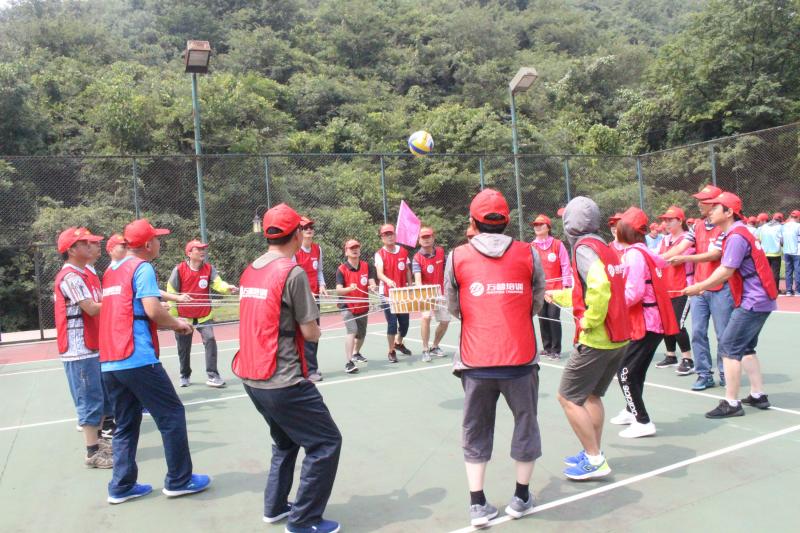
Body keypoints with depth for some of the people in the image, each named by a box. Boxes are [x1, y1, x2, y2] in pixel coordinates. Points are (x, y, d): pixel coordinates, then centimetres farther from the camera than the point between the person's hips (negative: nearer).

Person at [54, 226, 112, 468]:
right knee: (90, 400, -3)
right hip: (80, 349, -9)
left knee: (102, 398, 16)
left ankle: (98, 440, 28)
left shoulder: (84, 273, 14)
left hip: (94, 346, 9)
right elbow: (91, 309, -20)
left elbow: (97, 305, 12)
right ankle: (93, 452, 5)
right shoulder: (70, 276, -15)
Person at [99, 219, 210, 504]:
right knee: (172, 415, 3)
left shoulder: (111, 271, 18)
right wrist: (178, 323, -1)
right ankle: (179, 480, 10)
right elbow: (152, 310, -18)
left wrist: (168, 322, 19)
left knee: (125, 424, 15)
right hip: (137, 359, -8)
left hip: (109, 361, 8)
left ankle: (121, 486, 18)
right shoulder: (142, 267, -7)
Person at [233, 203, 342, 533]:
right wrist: (313, 329, 9)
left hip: (251, 377, 9)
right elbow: (311, 333, -12)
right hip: (283, 380, -8)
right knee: (326, 442, 5)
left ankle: (275, 507, 35)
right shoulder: (293, 272, -15)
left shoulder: (250, 271, 7)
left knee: (286, 440, 28)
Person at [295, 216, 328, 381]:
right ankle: (310, 369, -2)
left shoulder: (318, 249, 8)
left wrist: (321, 285, 1)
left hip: (314, 296, 7)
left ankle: (311, 366, 25)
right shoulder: (294, 251, -12)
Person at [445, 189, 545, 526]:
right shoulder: (528, 254, 0)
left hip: (476, 361, 0)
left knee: (476, 431, 15)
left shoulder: (457, 257, -1)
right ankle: (521, 498, 29)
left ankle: (478, 505, 18)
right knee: (525, 424, 18)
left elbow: (453, 308, 6)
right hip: (520, 358, 0)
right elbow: (537, 303, 7)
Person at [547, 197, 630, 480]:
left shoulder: (584, 247, -13)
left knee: (568, 398, 1)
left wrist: (590, 321, -21)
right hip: (619, 337, 9)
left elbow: (599, 286, -32)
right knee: (591, 394, 22)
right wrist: (556, 296, 39)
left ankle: (595, 461, 5)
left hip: (596, 339, -9)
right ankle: (593, 453, 29)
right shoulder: (605, 248, 15)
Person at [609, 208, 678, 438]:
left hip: (646, 324, -9)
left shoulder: (633, 253, -16)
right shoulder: (644, 251, 10)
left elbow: (634, 292, -24)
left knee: (625, 373, -4)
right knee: (637, 371, 21)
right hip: (655, 321, 9)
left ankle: (643, 422, 0)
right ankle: (632, 411, 36)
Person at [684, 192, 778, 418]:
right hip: (757, 300, 10)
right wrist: (702, 286, 7)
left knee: (729, 347, -8)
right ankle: (758, 396, 25)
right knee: (745, 348, 17)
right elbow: (725, 267, 13)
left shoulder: (736, 236, -18)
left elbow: (726, 271, -22)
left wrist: (699, 287, -14)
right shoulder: (731, 234, 12)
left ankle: (731, 403, -3)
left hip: (753, 301, -10)